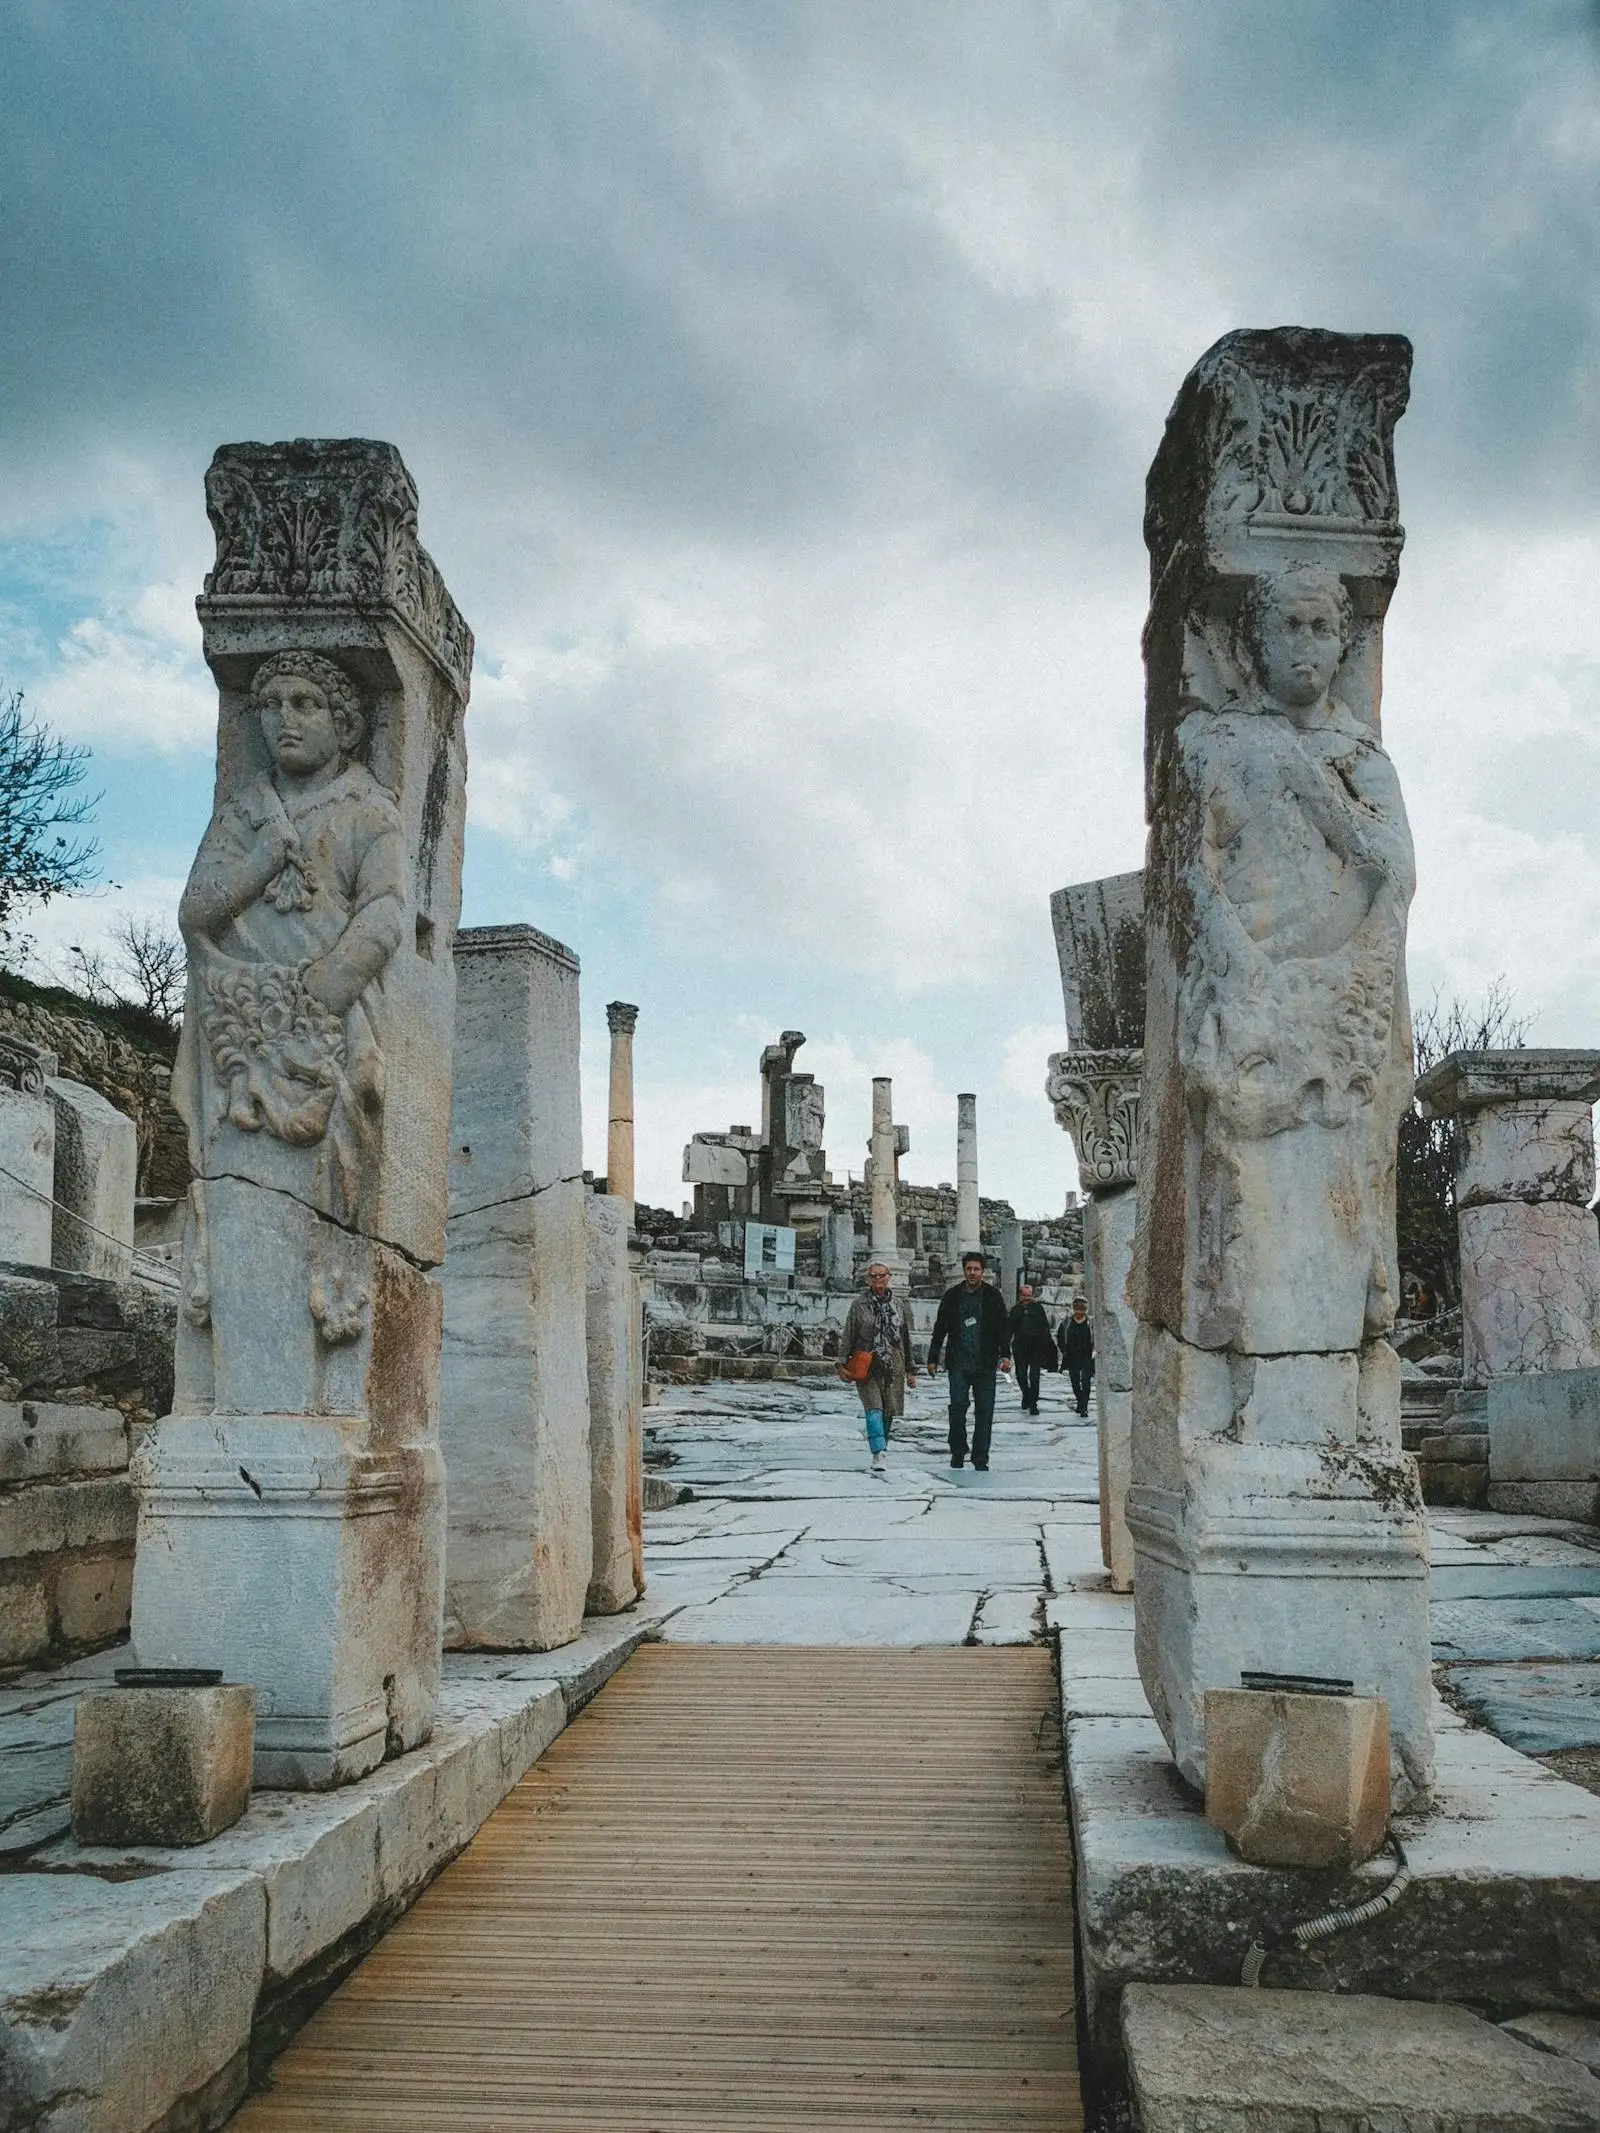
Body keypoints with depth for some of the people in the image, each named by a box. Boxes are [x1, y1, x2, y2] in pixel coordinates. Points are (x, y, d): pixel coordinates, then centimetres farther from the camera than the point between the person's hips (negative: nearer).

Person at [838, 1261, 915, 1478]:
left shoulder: (898, 1306, 13)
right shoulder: (859, 1305, 2)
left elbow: (906, 1340, 18)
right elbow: (847, 1336, 1)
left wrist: (910, 1370, 17)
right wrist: (842, 1362, -8)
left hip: (893, 1367, 4)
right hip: (867, 1368, -4)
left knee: (888, 1412, 5)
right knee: (874, 1409, -17)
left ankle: (879, 1451, 19)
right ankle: (879, 1455, -27)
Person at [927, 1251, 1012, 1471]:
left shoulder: (992, 1296, 5)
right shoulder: (952, 1296, 9)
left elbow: (1003, 1327, 4)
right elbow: (940, 1329, 15)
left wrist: (1005, 1354, -8)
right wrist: (933, 1358, 11)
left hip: (985, 1364, 0)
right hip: (959, 1364, 0)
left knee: (984, 1411, 0)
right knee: (957, 1407, -10)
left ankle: (980, 1459, 8)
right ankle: (958, 1452, 6)